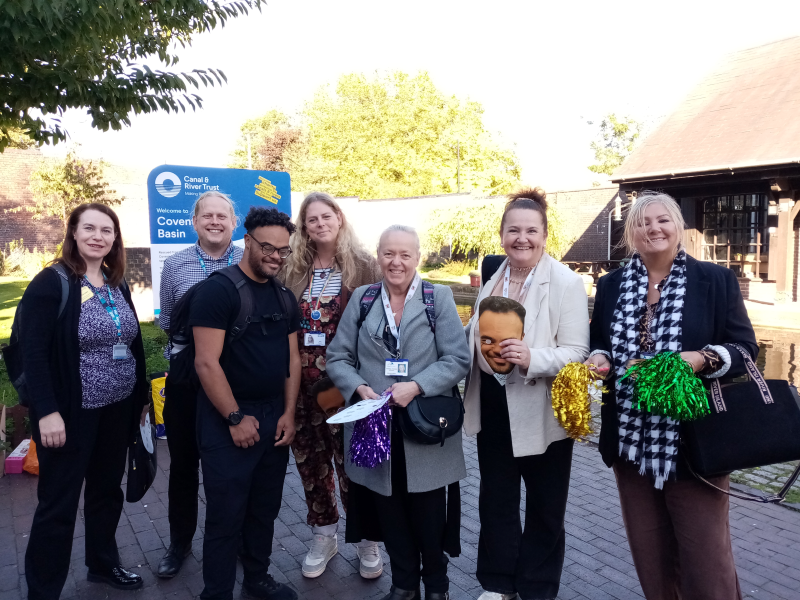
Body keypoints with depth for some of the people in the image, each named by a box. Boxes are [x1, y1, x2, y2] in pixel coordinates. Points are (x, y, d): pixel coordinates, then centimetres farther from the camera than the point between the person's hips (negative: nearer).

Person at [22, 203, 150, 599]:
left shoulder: (118, 285, 7)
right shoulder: (52, 283, -12)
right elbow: (32, 351, -17)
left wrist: (142, 395, 13)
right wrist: (47, 411, -23)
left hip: (117, 409, 6)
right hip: (71, 413, -6)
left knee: (107, 491, 19)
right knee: (58, 503, 5)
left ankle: (103, 564, 39)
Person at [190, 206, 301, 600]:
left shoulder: (284, 297, 9)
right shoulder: (218, 290, -13)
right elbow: (207, 362, -18)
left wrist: (289, 413, 2)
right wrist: (235, 418, -17)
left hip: (274, 419, 7)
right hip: (229, 422, -6)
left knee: (265, 510, 19)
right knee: (226, 516, 3)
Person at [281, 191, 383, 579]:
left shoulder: (363, 266, -3)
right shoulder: (294, 270, 7)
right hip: (302, 381, 4)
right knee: (310, 461, 13)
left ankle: (366, 540, 24)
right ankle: (324, 536, 32)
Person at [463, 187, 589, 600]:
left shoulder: (566, 282, -14)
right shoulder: (492, 279, 4)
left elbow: (576, 352, -20)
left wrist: (531, 358, -34)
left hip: (542, 414, -5)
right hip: (493, 410, 5)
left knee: (544, 510, 14)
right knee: (495, 501, 18)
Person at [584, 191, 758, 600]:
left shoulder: (716, 280, -1)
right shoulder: (610, 286, 7)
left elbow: (744, 348, -2)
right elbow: (598, 345, 14)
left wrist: (702, 358, -21)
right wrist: (598, 359, -8)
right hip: (631, 439, 3)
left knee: (705, 554, 6)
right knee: (648, 551, 16)